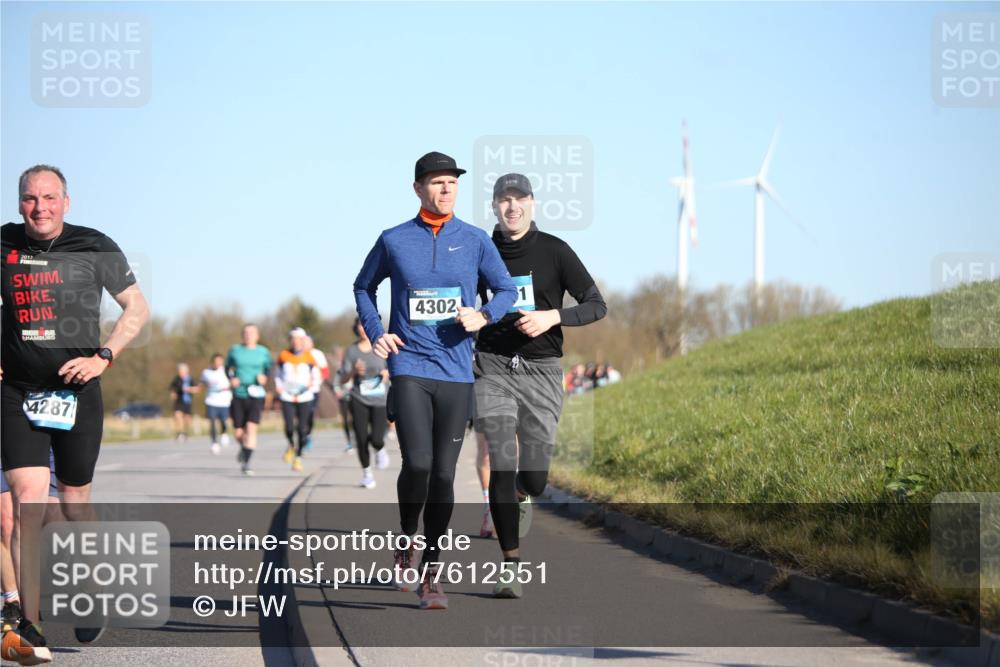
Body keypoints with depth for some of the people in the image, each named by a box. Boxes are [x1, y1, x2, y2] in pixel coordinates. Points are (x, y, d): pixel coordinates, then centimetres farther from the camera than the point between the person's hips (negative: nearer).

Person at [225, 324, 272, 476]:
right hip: (238, 396, 1)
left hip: (256, 396, -1)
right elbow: (228, 367, 15)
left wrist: (264, 377, -9)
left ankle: (246, 462, -15)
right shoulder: (235, 350, 4)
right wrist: (231, 379, -5)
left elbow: (268, 368, 13)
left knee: (251, 427, -18)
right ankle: (244, 449, 40)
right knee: (238, 432, 5)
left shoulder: (263, 352, 3)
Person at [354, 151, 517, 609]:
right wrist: (375, 333, 4)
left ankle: (431, 574, 12)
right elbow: (363, 287, 19)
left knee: (443, 474, 2)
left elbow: (506, 291, 13)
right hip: (409, 367, -1)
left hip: (456, 373, 2)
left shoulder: (475, 241, 5)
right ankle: (406, 541, 12)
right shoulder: (394, 241, 4)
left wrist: (484, 317, -8)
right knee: (417, 464, -17)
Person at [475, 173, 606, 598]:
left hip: (541, 370, 0)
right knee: (501, 465, -14)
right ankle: (510, 565, -11)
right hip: (493, 367, 0)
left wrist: (552, 317, -15)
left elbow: (596, 305, -1)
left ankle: (521, 498, 37)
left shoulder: (554, 251, 0)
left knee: (534, 476, -2)